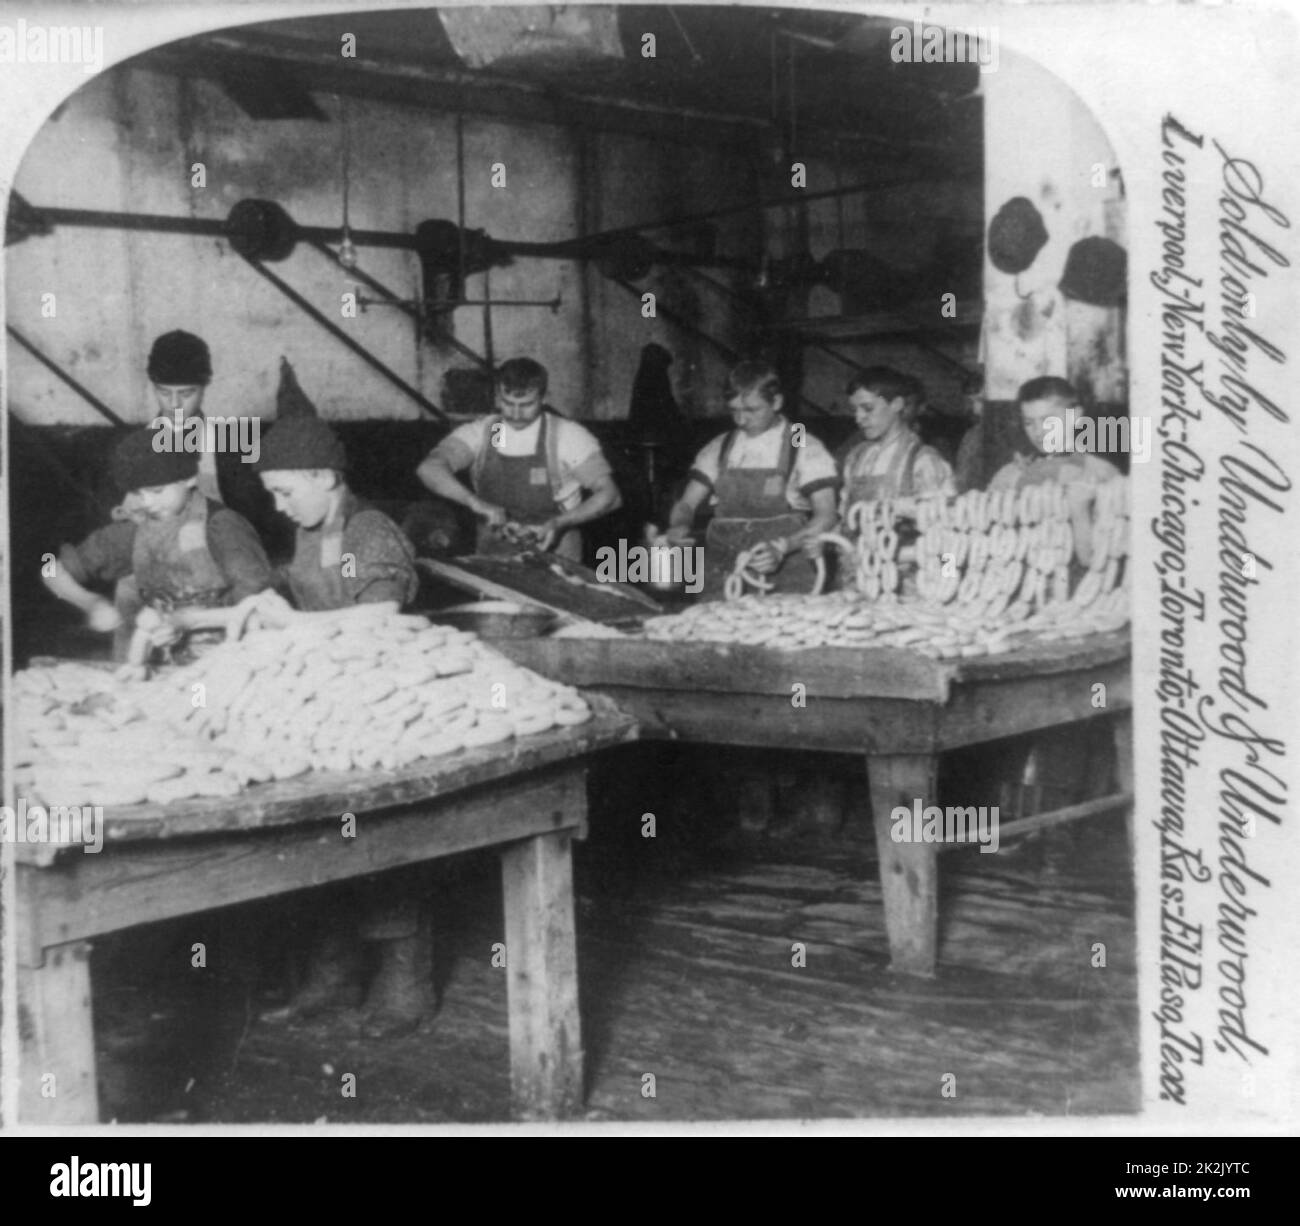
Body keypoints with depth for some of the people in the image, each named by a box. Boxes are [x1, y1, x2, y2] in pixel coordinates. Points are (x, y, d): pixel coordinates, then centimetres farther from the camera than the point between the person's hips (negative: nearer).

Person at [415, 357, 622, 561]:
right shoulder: (479, 433, 4)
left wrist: (559, 523, -17)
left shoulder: (569, 436, -2)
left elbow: (609, 495, -4)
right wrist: (475, 502, -25)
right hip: (492, 559, 2)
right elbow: (429, 469, -10)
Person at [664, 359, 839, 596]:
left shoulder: (805, 449, 0)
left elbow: (826, 517, -6)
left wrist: (782, 547, -21)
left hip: (785, 581, -3)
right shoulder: (719, 449, 11)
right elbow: (686, 504, 12)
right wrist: (679, 527, -11)